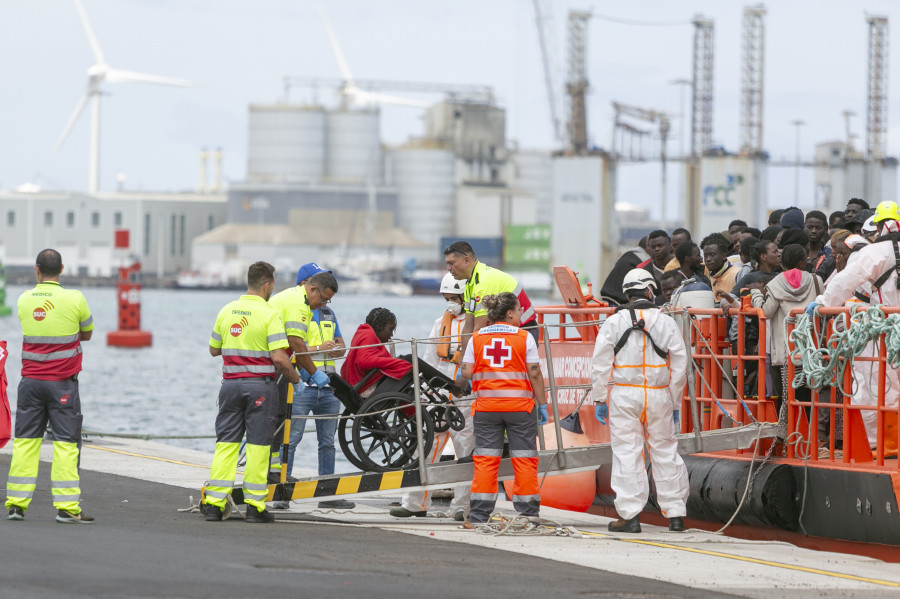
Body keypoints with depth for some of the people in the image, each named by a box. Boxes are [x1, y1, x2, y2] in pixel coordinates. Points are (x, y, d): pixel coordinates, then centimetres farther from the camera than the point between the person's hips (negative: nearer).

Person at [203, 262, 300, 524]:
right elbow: (279, 357, -16)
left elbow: (213, 349, 15)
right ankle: (255, 506, 2)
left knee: (226, 442, 7)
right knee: (257, 445, 1)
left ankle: (214, 502, 2)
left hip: (231, 382, 4)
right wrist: (293, 377, 1)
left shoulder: (226, 311, 6)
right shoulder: (270, 314, -10)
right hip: (260, 385, -4)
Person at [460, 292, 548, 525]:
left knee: (485, 459, 4)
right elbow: (535, 374, -6)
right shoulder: (524, 338, -3)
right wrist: (542, 404, 2)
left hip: (486, 406, 2)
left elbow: (467, 372, -2)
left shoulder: (476, 338, 3)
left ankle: (479, 515, 1)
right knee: (524, 458, 5)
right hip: (519, 405, -2)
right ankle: (527, 512, 7)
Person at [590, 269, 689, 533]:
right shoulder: (667, 322, 3)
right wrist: (675, 403, 12)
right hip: (659, 394, 1)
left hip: (625, 394, -1)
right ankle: (675, 514, 10)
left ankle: (630, 516, -4)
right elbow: (679, 366, 4)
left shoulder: (614, 322, 0)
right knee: (666, 451, 9)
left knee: (627, 452, 0)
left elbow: (600, 363, -2)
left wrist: (600, 399, 4)